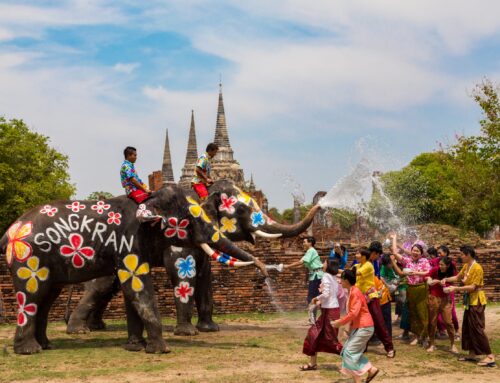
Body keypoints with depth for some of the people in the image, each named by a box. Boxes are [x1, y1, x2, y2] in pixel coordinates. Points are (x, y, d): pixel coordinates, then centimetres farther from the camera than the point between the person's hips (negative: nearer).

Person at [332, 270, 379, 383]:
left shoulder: (355, 293, -18)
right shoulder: (351, 292, 12)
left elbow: (353, 313, -25)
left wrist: (340, 322, -18)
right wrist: (341, 321, 10)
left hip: (364, 327, -10)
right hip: (358, 327, 10)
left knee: (349, 352, -10)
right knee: (347, 350, 10)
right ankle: (372, 369, 14)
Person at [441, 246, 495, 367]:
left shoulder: (477, 268, -20)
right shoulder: (466, 266, 5)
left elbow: (473, 287, -23)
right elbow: (458, 277, 15)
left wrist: (455, 288, -23)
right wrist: (446, 279, -1)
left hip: (477, 301, -9)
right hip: (469, 300, 9)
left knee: (477, 328, -9)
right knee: (467, 328, 12)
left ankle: (490, 356, -7)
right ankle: (472, 354, 20)